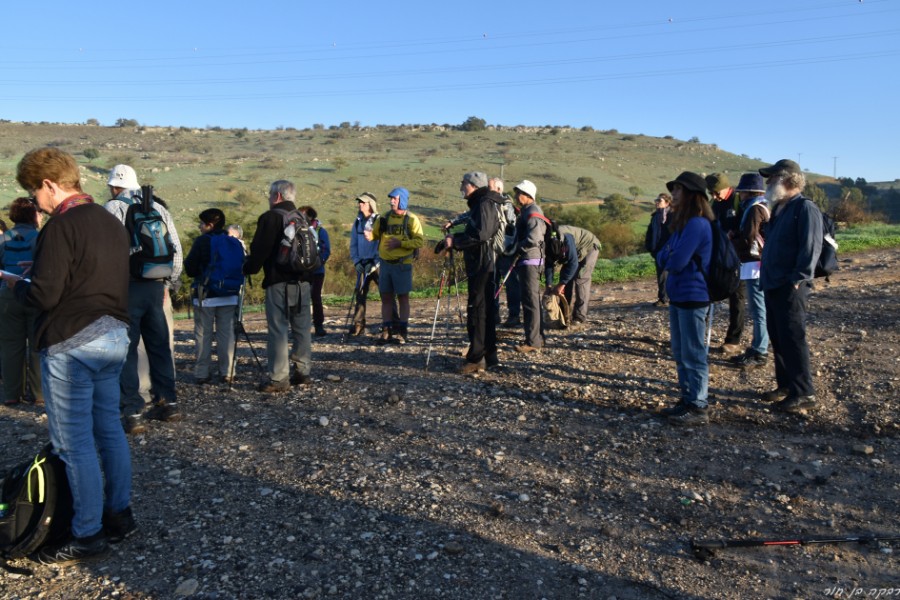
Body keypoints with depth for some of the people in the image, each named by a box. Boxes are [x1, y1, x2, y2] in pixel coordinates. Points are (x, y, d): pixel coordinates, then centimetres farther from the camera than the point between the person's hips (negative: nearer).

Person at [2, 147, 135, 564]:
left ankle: (87, 537, 11)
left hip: (71, 344, -9)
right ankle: (120, 515, 26)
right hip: (114, 335, 9)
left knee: (74, 443, 1)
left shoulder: (61, 225, -15)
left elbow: (44, 296, -18)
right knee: (109, 429, 16)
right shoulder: (111, 222, 11)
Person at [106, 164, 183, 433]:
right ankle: (168, 403, 19)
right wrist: (170, 284, 18)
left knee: (126, 349, 0)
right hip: (155, 286, 5)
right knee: (159, 345, 13)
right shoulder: (158, 208, 12)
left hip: (126, 287, -5)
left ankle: (132, 413, 0)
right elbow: (176, 250, 11)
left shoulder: (113, 208, -3)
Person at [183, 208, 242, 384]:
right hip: (229, 297, 4)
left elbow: (190, 269, -9)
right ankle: (226, 373, 10)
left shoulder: (202, 241, -9)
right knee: (226, 333, 8)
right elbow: (241, 268, 11)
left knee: (203, 335, 3)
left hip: (206, 296, -4)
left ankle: (202, 374, 4)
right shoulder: (235, 243, 5)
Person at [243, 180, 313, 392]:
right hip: (303, 281, 7)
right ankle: (302, 372, 18)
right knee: (302, 328, 12)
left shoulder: (271, 217, -9)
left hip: (278, 282, -7)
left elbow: (259, 250, -11)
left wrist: (248, 269, 4)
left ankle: (279, 379, -4)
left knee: (278, 330, -5)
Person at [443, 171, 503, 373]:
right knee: (485, 311, 13)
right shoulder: (478, 204, 20)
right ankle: (489, 356, 21)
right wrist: (455, 239, 11)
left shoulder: (485, 204, -11)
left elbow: (481, 234, -24)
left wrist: (455, 240, -17)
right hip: (480, 265, 11)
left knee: (476, 311, -9)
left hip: (482, 265, -10)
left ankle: (476, 358, -6)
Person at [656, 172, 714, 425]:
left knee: (693, 355, -2)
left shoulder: (698, 224, -16)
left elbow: (676, 262, -21)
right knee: (680, 354, 16)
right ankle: (686, 400, 26)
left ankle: (698, 408, 7)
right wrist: (669, 259, -8)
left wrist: (668, 260, 0)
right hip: (677, 297, 10)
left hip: (692, 298, -10)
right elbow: (662, 257, 12)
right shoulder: (681, 223, 14)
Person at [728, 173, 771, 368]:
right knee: (760, 311, 13)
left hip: (755, 266, -10)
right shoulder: (762, 207, 19)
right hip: (756, 265, 10)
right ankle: (759, 348, 19)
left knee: (758, 311, -6)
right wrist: (735, 237, 7)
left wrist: (728, 241, -2)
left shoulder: (755, 209, -12)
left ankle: (758, 354, -3)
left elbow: (747, 240, -18)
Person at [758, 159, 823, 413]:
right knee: (777, 338, 14)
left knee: (793, 340, -5)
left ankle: (804, 393, 4)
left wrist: (798, 279, -22)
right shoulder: (779, 208, 17)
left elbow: (811, 247, -19)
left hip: (790, 288, -9)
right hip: (773, 285, 9)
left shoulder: (805, 208, -12)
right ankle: (786, 385, 25)